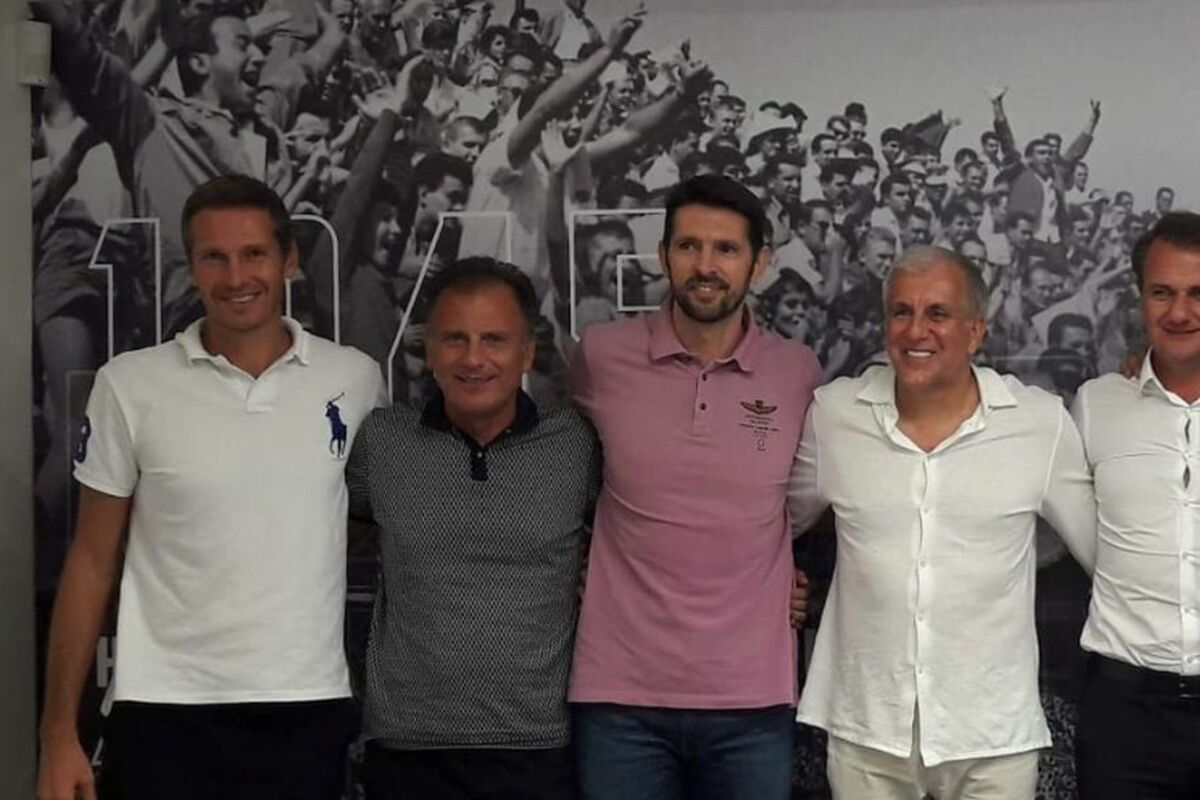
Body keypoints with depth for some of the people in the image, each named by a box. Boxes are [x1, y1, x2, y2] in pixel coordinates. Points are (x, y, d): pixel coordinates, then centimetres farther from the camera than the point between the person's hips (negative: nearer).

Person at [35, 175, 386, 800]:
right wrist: (59, 731, -1)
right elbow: (92, 561, 2)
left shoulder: (355, 379, 1)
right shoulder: (130, 385, -2)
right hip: (163, 714, -1)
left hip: (307, 712, 1)